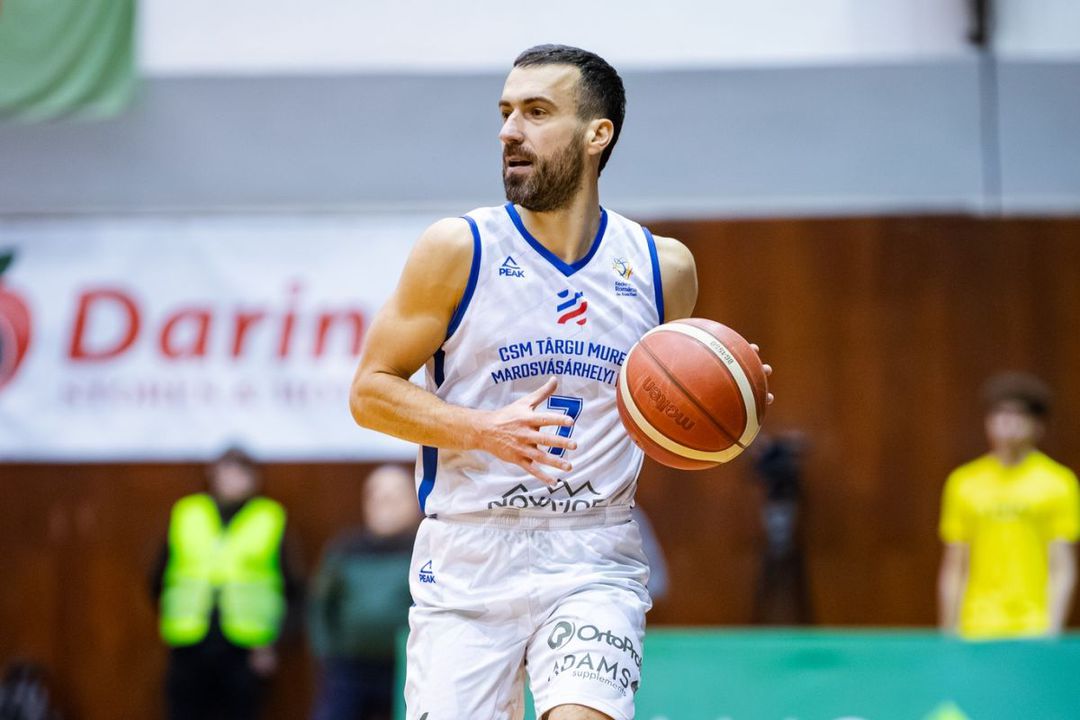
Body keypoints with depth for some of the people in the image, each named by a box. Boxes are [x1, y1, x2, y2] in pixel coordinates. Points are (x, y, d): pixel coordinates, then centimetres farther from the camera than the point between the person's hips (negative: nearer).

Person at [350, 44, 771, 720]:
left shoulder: (663, 266, 4)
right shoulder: (458, 250, -4)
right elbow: (371, 391, -2)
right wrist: (483, 430, -18)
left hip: (595, 560, 0)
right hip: (467, 556, 0)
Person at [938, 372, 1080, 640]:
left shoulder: (1058, 482, 2)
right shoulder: (963, 482, 9)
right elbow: (953, 567, 12)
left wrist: (1052, 628, -10)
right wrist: (948, 631, 7)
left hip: (1034, 630, -2)